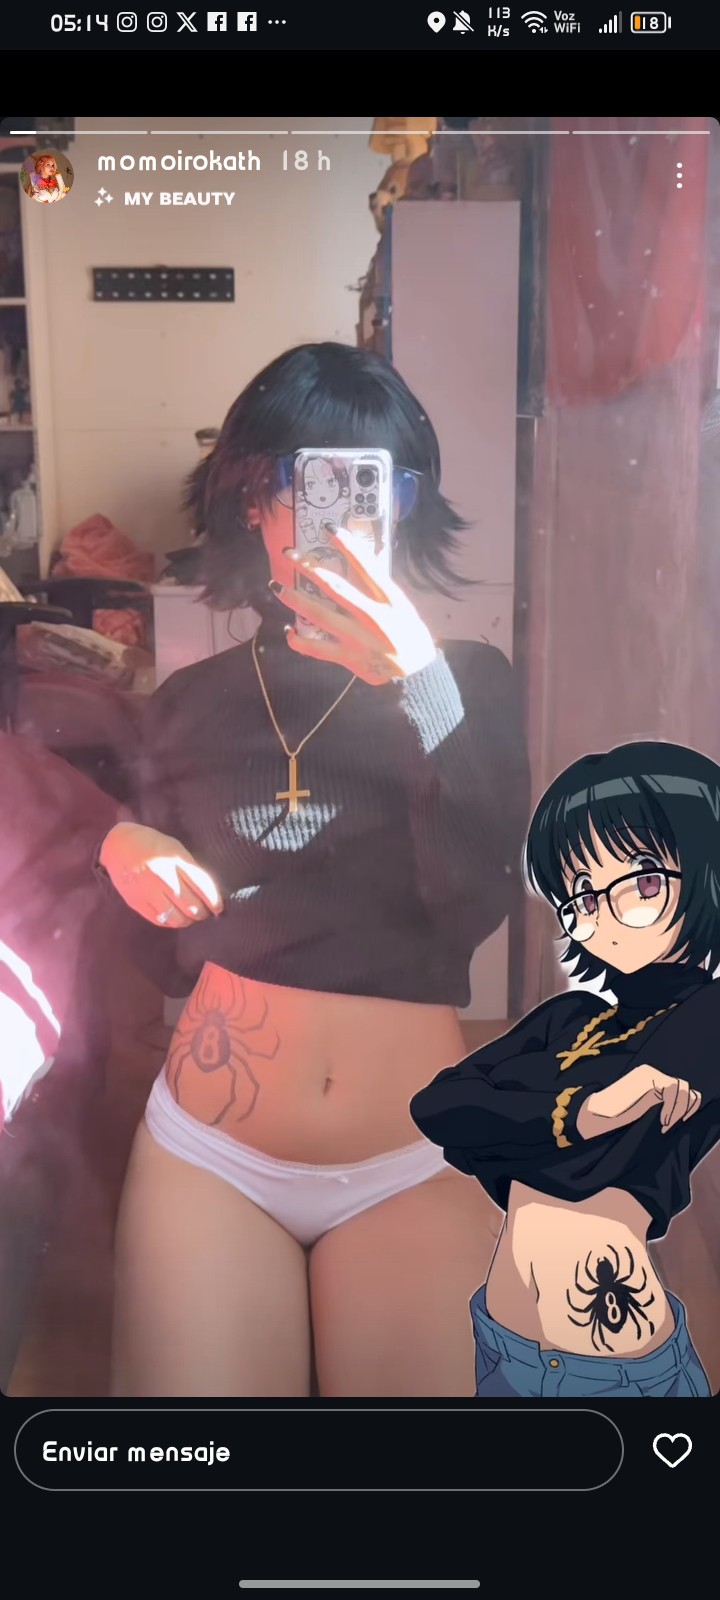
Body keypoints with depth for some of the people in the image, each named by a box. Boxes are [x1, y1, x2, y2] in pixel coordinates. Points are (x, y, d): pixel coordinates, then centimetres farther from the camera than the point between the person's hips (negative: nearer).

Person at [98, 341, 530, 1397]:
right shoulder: (192, 705, 5)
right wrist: (128, 857, -9)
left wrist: (422, 687, -29)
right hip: (206, 1151, 2)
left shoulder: (470, 686, -1)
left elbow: (475, 905, -18)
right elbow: (171, 950, 12)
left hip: (413, 1166, -1)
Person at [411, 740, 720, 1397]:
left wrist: (496, 1116, -9)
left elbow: (595, 1158, -24)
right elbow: (436, 1104, -8)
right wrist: (575, 1110, -22)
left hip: (620, 1365, -5)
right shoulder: (569, 1019, 5)